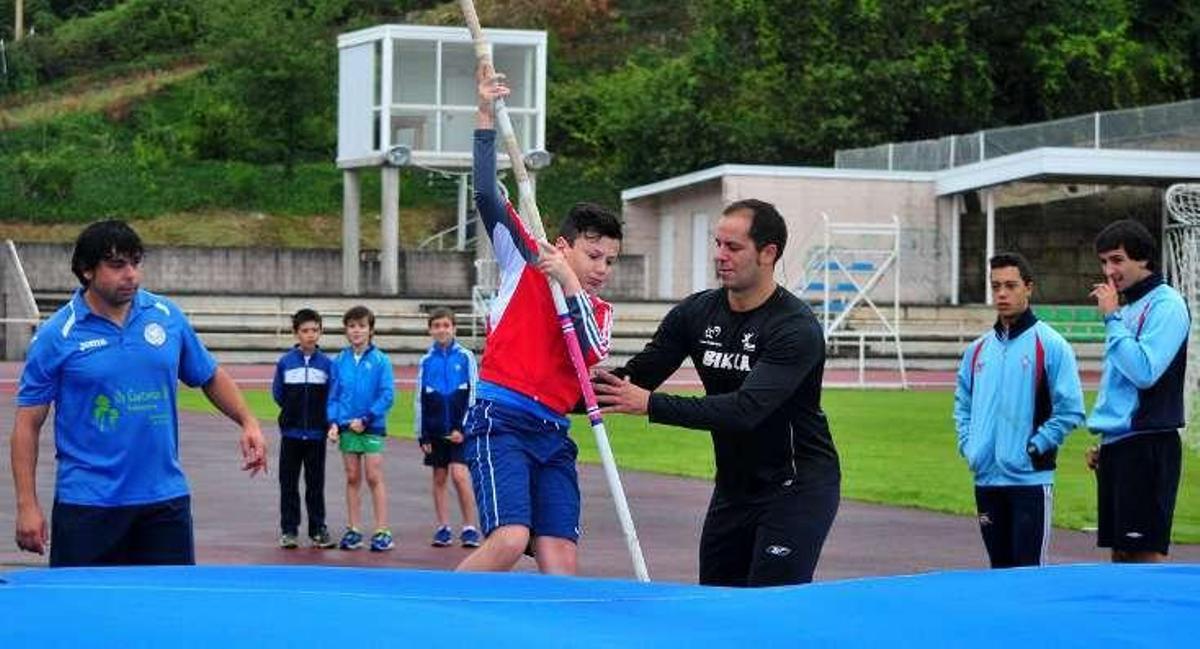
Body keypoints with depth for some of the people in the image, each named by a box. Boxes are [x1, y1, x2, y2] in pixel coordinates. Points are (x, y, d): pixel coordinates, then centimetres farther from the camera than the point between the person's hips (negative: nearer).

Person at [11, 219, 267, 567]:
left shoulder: (167, 316, 4)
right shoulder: (56, 336, -6)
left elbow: (210, 377, 18)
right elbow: (28, 424, -4)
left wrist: (248, 422, 2)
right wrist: (27, 505, -9)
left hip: (165, 499, 3)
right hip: (86, 505, -3)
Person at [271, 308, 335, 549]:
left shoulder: (326, 364, -1)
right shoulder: (285, 362, -2)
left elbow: (332, 396, 3)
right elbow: (278, 393, 5)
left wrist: (320, 416, 0)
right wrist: (294, 411, 6)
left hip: (316, 433, 0)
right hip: (291, 432, 0)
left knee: (316, 483, 6)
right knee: (289, 483, 4)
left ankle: (318, 529, 14)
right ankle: (288, 530, 11)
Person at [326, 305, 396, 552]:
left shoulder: (380, 360, -7)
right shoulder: (340, 361, 4)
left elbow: (387, 395, -9)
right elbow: (333, 394, 6)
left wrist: (366, 419, -13)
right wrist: (333, 422, -6)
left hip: (372, 427, -3)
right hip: (346, 427, 4)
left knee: (374, 478, -3)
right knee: (352, 478, 10)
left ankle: (382, 531, 0)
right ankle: (353, 530, 16)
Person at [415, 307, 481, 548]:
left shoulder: (465, 357, -2)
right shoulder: (427, 361, 5)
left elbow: (472, 394, -2)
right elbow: (419, 400, 8)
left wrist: (463, 427, -9)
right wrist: (422, 435, 4)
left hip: (459, 430, -3)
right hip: (435, 430, 3)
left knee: (460, 474, -13)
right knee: (439, 478, 7)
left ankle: (470, 528, -6)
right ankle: (443, 528, 15)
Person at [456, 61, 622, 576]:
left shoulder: (599, 312, 16)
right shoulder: (526, 264, 5)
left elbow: (590, 358, -6)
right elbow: (487, 194, -5)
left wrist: (569, 285, -11)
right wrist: (486, 120, -11)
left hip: (553, 435, 6)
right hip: (500, 421, -6)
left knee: (561, 563, -5)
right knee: (510, 538, -23)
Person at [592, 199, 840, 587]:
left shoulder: (796, 329, -21)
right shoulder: (697, 313, 0)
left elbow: (746, 409, -32)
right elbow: (637, 376, 0)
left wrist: (651, 405, -37)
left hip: (798, 486, -7)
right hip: (734, 484, 7)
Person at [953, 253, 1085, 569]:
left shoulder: (1050, 344, -6)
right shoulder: (978, 349, 12)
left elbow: (1070, 410, -9)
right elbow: (962, 404, 22)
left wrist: (1034, 448, -12)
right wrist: (968, 445, 8)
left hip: (1030, 479, -6)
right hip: (985, 480, 6)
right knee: (999, 567, 12)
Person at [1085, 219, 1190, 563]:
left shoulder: (1165, 304, -9)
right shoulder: (1127, 306, 17)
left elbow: (1144, 373, -21)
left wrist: (1112, 318, -15)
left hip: (1147, 446, -9)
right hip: (1117, 444, 9)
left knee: (1146, 554, -10)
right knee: (1120, 554, 9)